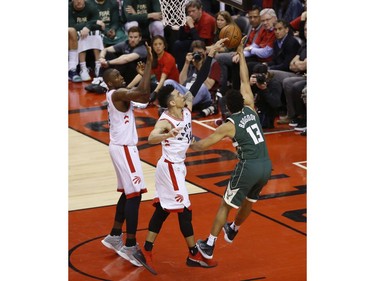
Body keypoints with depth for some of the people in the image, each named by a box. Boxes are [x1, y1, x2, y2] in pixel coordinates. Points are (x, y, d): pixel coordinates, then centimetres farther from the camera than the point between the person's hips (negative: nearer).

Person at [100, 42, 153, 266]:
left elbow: (144, 97, 13)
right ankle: (130, 247, -10)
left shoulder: (120, 94, 12)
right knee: (134, 195, -10)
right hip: (124, 148, -10)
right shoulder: (117, 94, -17)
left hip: (122, 147, 10)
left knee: (128, 193, 18)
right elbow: (143, 92, -30)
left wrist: (147, 70, 6)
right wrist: (149, 63, -26)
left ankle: (115, 237, 26)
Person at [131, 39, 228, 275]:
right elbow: (151, 138, -44)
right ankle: (195, 255, 11)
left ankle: (146, 252, 16)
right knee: (185, 210, 0)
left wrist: (211, 54, -7)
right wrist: (168, 135, -65)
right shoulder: (165, 121, -23)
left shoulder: (187, 108, -2)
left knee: (163, 209, 11)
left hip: (176, 166, 9)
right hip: (171, 168, -9)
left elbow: (198, 82, -2)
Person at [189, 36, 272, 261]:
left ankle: (209, 246, 9)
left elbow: (202, 145, -2)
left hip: (249, 167, -6)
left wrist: (187, 145, 18)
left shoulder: (229, 125, -4)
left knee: (226, 205, 8)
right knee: (249, 201, 28)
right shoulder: (251, 109, 8)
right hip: (266, 166, 6)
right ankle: (232, 231, 51)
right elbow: (245, 81, 18)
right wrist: (241, 54, 25)